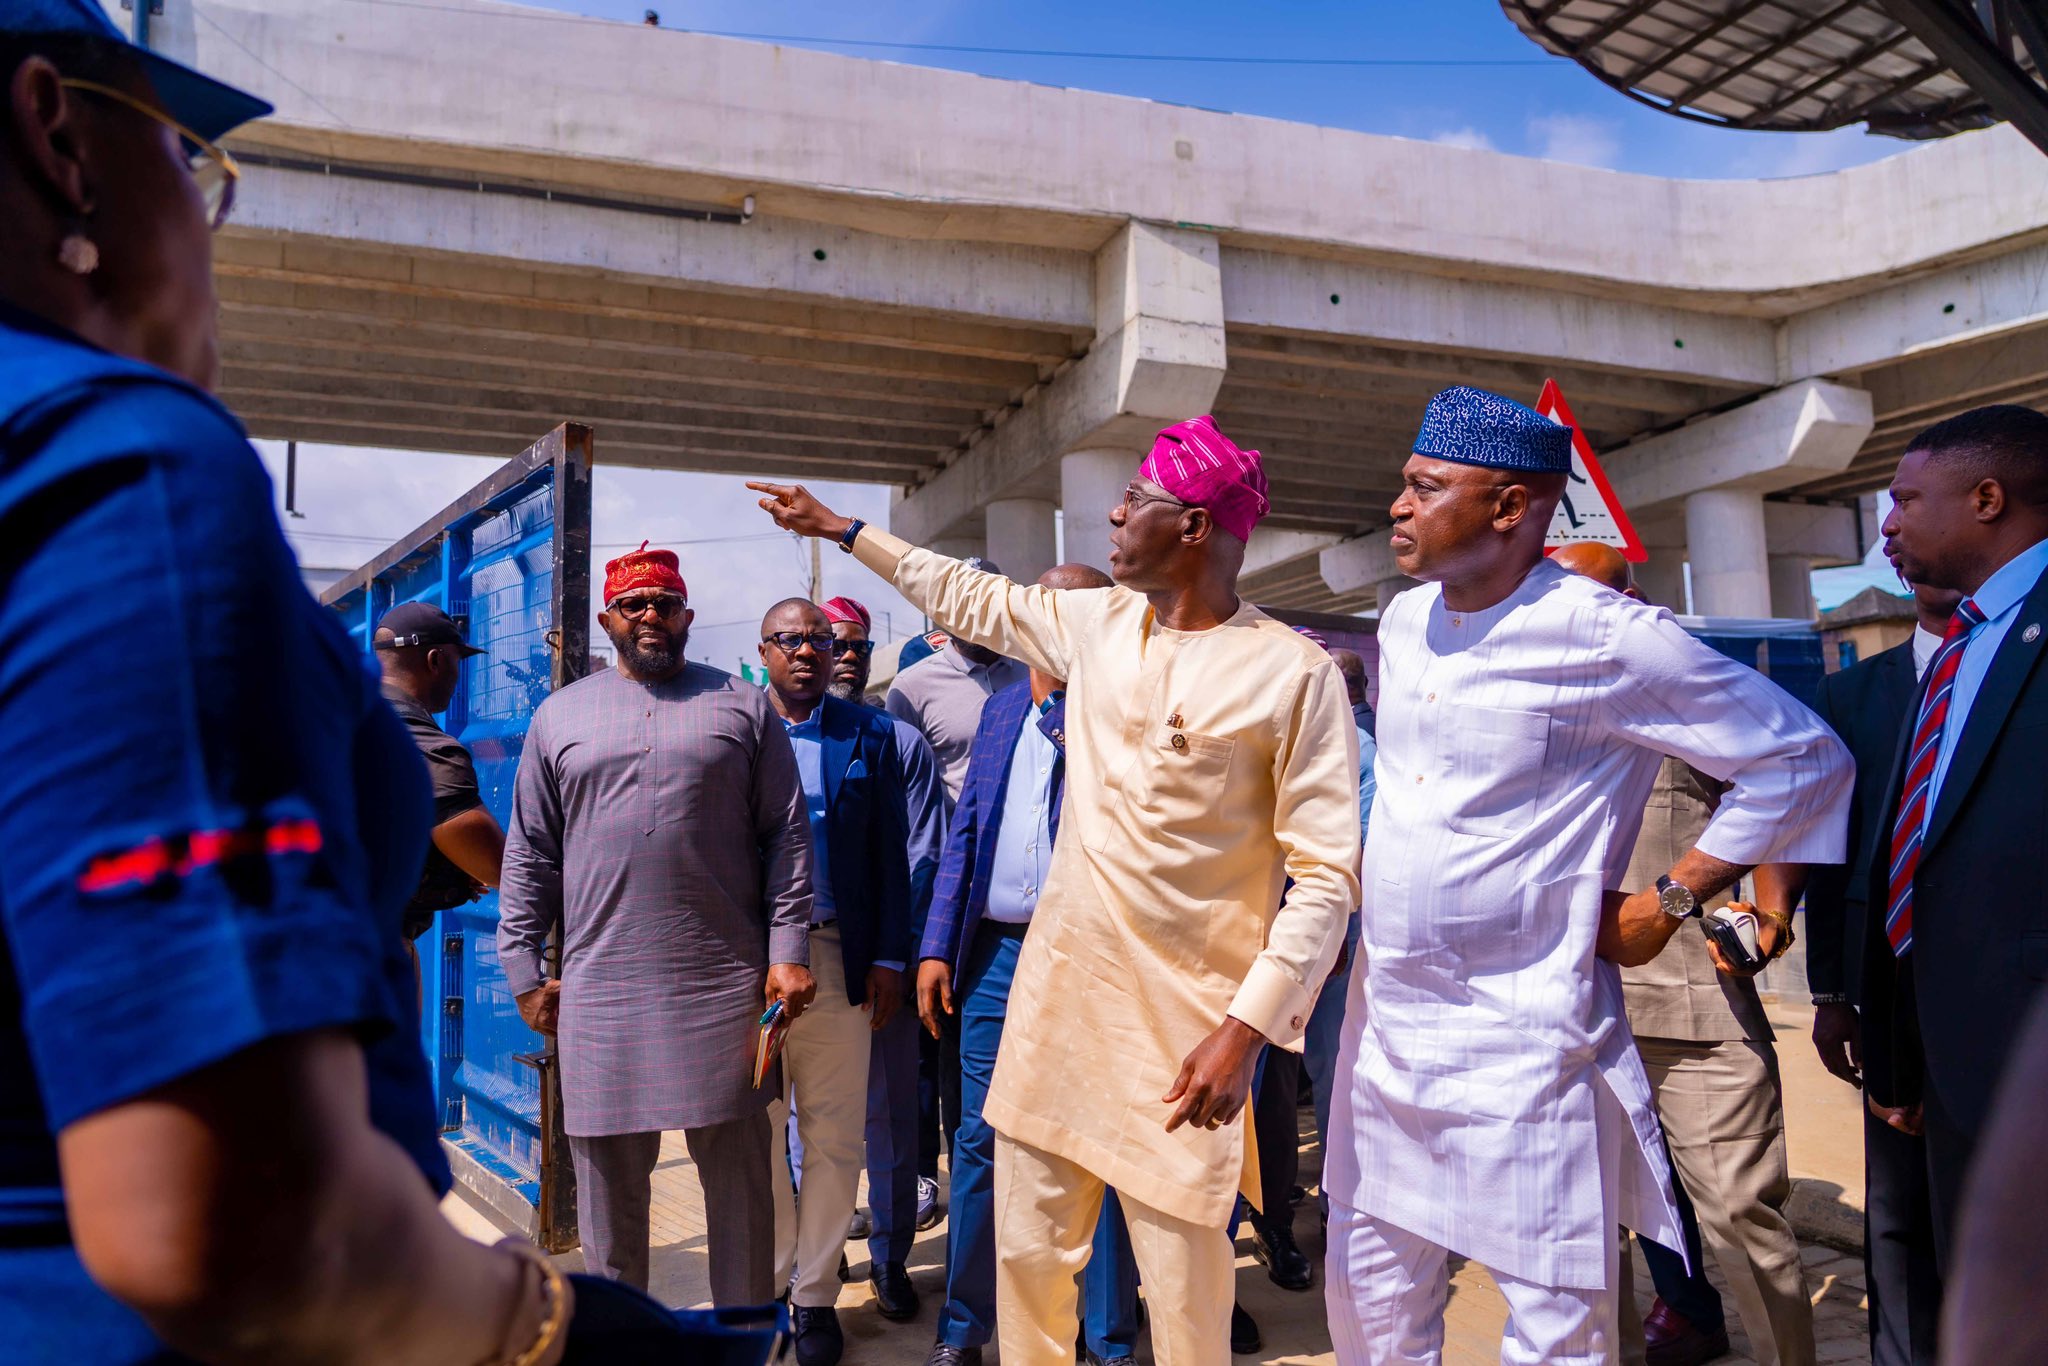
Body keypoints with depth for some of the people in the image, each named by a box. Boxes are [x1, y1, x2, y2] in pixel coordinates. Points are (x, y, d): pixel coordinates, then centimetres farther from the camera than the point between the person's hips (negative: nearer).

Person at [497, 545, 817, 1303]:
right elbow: (529, 854, 11)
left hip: (725, 984, -1)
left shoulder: (744, 707, 7)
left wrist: (788, 951, -4)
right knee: (607, 1177, 9)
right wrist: (524, 970, 6)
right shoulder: (560, 716, 11)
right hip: (599, 989, 1)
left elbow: (788, 836, 4)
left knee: (739, 1171, 6)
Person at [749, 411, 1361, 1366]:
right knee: (1027, 1252, 14)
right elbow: (971, 598, 24)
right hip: (1055, 993, 6)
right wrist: (840, 529, 30)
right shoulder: (1096, 622, 7)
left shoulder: (1292, 674, -10)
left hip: (1185, 1022, -5)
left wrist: (1247, 1028, -19)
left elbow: (1327, 874, -11)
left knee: (1184, 1289, 2)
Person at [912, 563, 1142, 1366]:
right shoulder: (1002, 709, 14)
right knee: (980, 1142, 10)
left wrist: (1078, 730, -19)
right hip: (997, 953, 5)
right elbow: (965, 831, 15)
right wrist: (937, 946, 9)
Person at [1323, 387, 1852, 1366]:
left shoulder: (1605, 637, -14)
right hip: (1382, 1020, 7)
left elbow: (1803, 760, -8)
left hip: (1521, 1038, -6)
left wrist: (1666, 901, -9)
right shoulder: (1404, 621, 7)